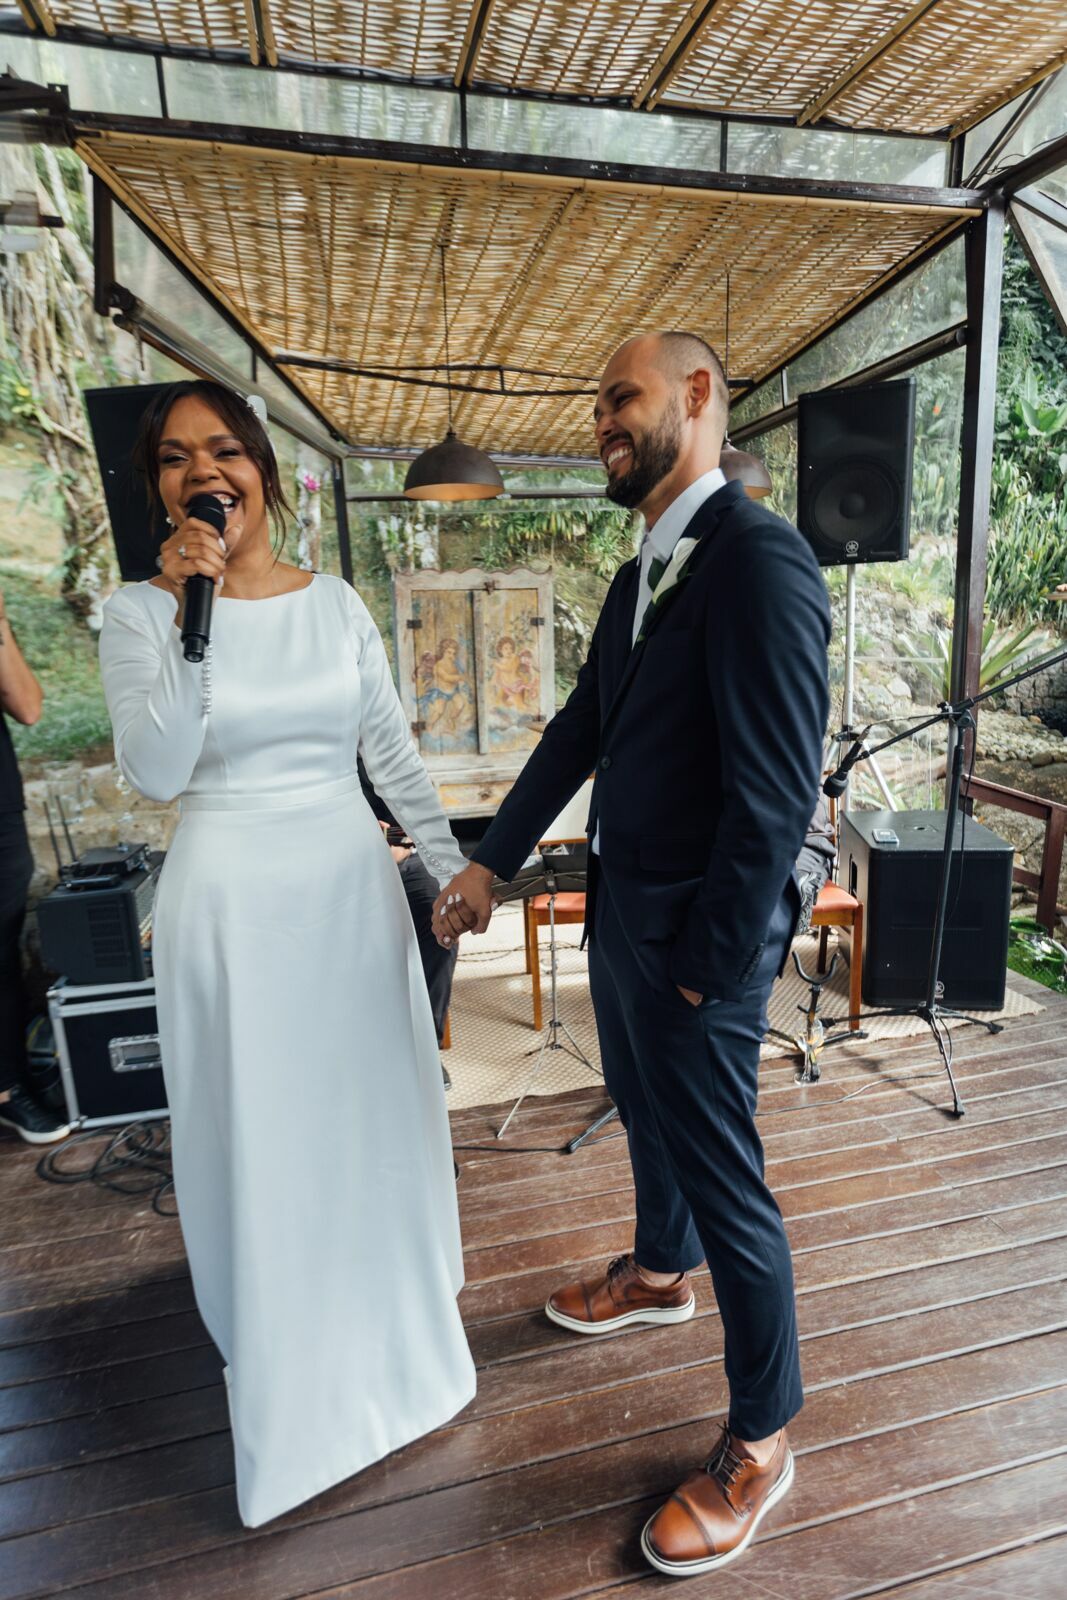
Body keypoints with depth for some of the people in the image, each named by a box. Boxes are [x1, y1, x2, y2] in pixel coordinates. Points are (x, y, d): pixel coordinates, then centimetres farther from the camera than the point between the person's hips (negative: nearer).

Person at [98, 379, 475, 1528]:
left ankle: (392, 1310, 45)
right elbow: (156, 772, -16)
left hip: (350, 884, 3)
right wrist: (193, 613, -22)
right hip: (228, 897, -2)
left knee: (373, 1110, 16)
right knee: (255, 1129, 12)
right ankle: (275, 1350, 38)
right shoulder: (139, 613, -3)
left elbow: (392, 754, 6)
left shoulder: (335, 604, 4)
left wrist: (455, 868, 5)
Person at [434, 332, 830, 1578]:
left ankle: (759, 1440, 32)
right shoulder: (638, 575, 10)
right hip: (619, 910, 9)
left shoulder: (760, 563, -20)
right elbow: (581, 727, 13)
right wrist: (491, 863, 13)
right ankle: (659, 1275, 56)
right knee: (646, 1115, 27)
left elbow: (778, 790, -23)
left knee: (722, 1174, 7)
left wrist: (715, 965, -17)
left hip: (695, 937, -9)